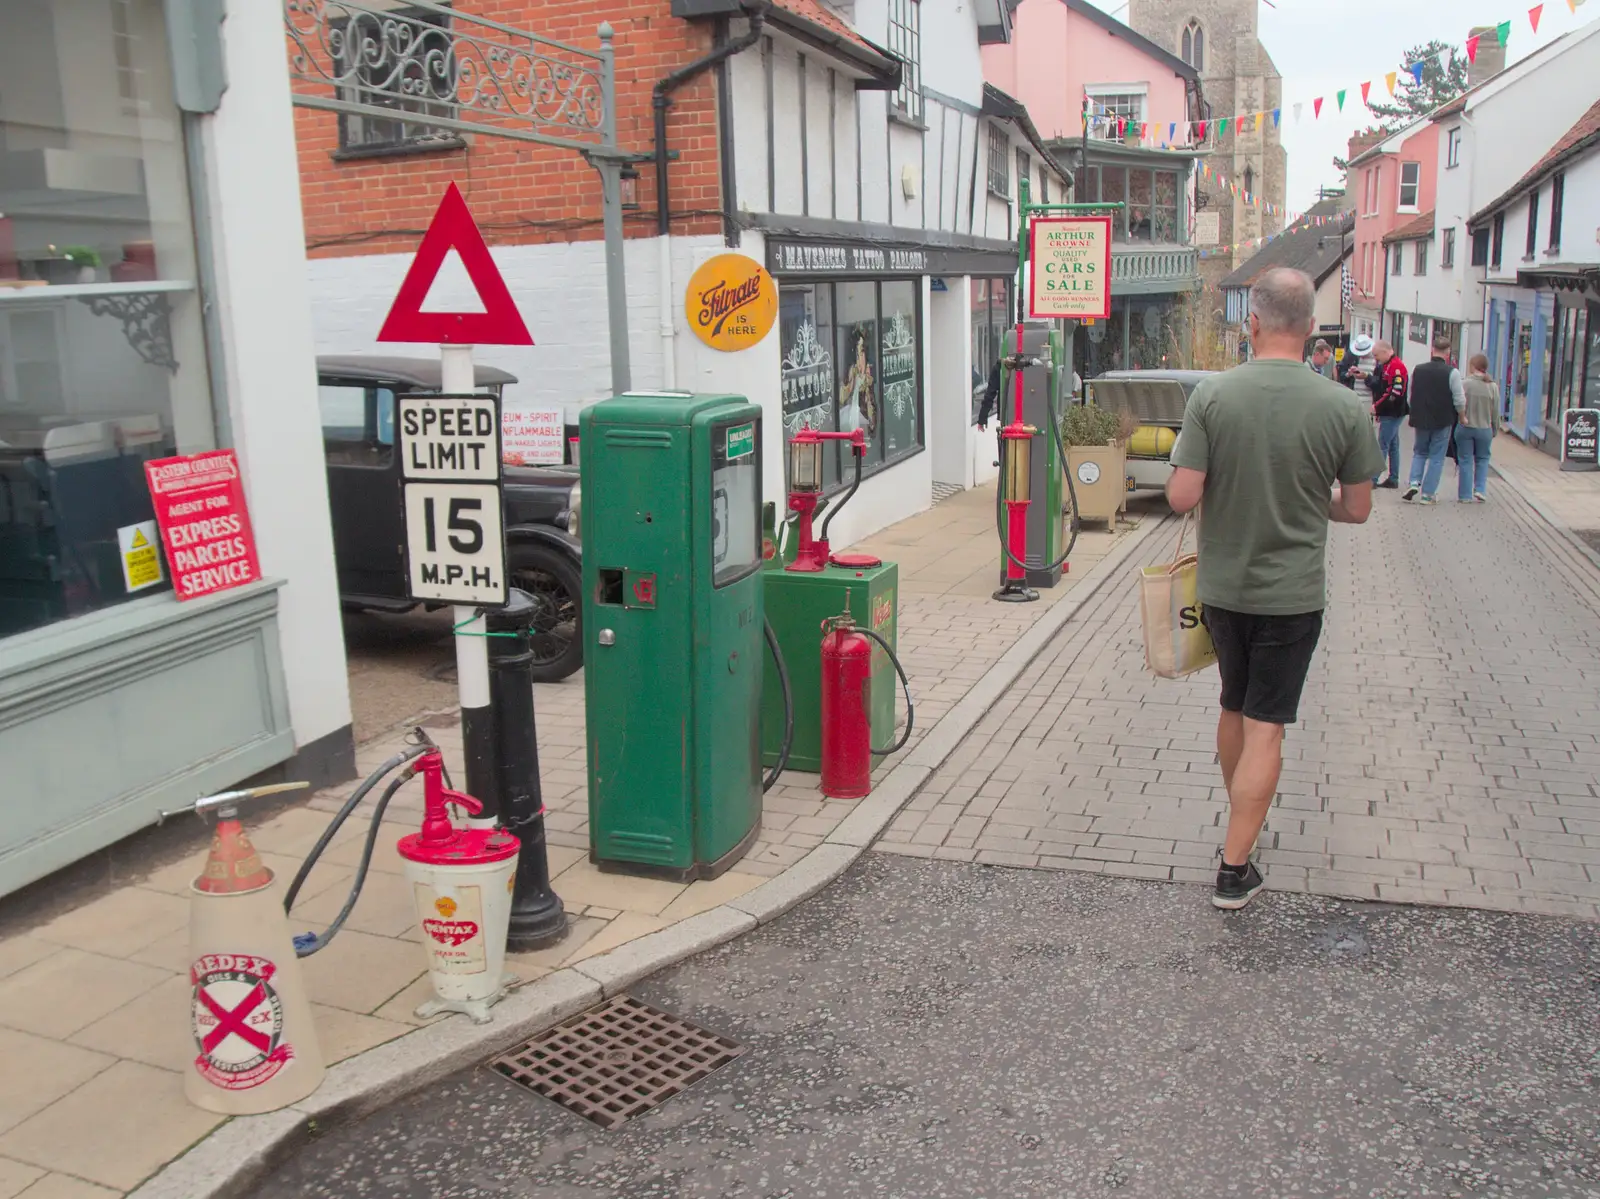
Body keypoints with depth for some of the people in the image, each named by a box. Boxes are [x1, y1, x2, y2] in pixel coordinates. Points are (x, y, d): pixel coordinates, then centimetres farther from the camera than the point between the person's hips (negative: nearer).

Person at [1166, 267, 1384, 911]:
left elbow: (1181, 497, -14)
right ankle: (1235, 868, 7)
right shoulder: (1343, 407, -11)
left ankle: (1239, 820, 40)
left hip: (1222, 587, 2)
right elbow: (1357, 508, -2)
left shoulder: (1212, 394, -13)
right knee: (1265, 726, 4)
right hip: (1292, 593, -2)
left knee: (1234, 707, 21)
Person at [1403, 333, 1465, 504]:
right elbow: (1460, 402, -11)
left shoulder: (1418, 370, -3)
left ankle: (1414, 482, 2)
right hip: (1442, 421, -3)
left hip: (1421, 420, 3)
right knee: (1436, 457, 8)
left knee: (1419, 452, 21)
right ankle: (1428, 494, 9)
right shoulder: (1452, 373, -13)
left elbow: (1410, 397, 6)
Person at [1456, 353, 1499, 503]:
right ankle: (1480, 489, 9)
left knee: (1466, 461, 7)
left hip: (1465, 428, -2)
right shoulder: (1493, 386, -4)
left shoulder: (1464, 383, -12)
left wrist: (1462, 417, 2)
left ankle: (1465, 495, 8)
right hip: (1485, 429, 2)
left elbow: (1458, 404, -15)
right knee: (1482, 459, 19)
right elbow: (1496, 412, -1)